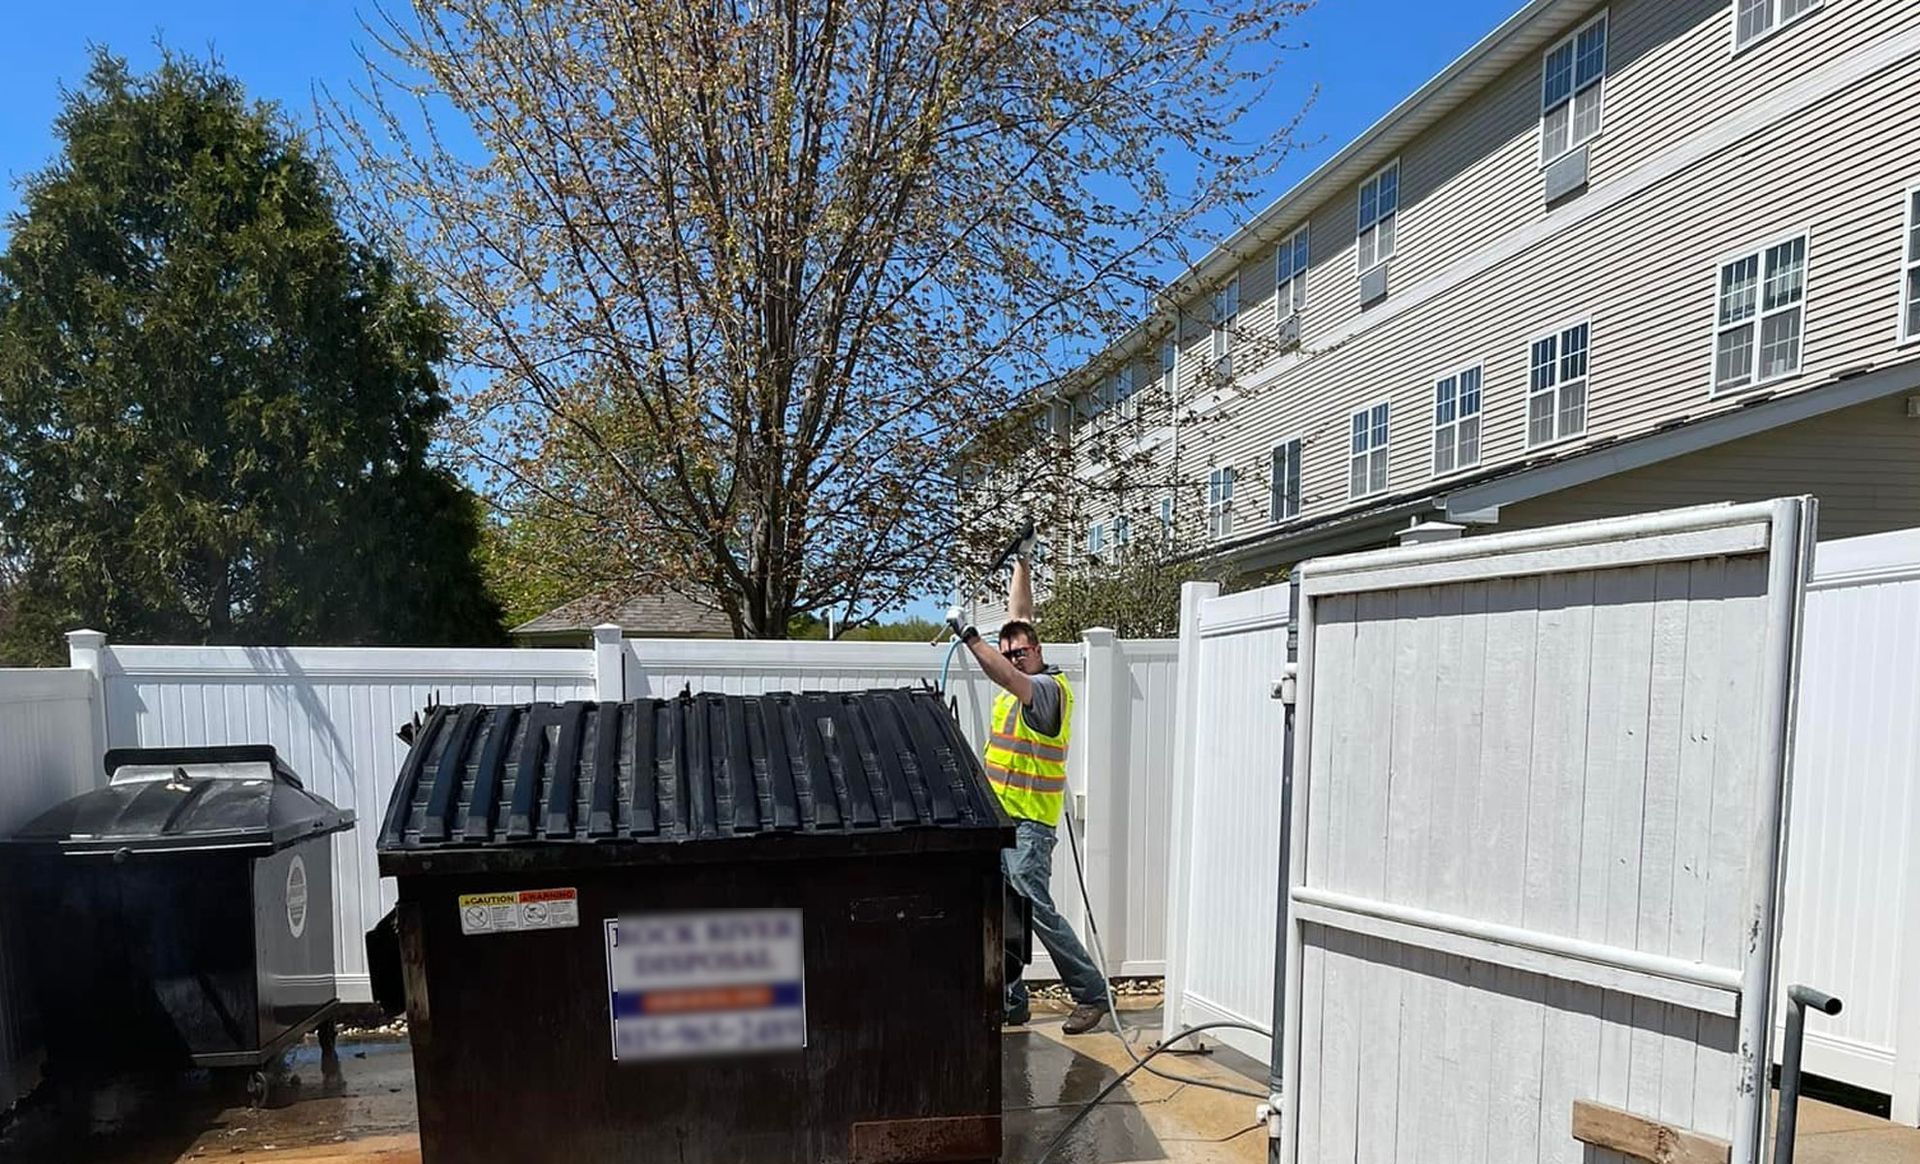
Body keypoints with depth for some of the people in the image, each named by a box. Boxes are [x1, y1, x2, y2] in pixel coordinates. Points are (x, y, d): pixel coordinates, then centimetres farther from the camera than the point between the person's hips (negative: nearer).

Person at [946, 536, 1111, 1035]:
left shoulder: (1050, 687, -10)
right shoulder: (1020, 682, 13)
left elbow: (1007, 678, -30)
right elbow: (1018, 618, 18)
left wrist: (969, 636, -31)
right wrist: (1021, 563, 19)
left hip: (1027, 821, -9)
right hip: (997, 816, 9)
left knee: (1036, 909, -9)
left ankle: (1091, 993, 5)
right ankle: (1010, 1002, 17)